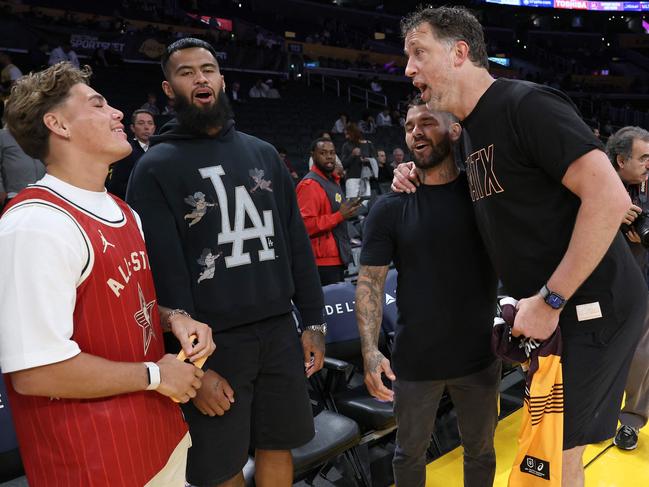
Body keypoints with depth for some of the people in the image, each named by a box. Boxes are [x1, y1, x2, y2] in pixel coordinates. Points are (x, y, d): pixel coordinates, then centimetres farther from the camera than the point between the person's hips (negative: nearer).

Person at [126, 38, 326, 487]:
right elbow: (162, 273, -10)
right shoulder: (156, 167, -5)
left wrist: (313, 320, 6)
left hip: (279, 331, 4)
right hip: (212, 340, -4)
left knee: (277, 447, 16)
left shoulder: (263, 153, 10)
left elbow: (296, 243, 10)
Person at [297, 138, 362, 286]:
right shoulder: (309, 184, -15)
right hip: (323, 262, -10)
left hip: (337, 258, 10)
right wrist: (340, 215, -21)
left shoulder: (333, 181, 16)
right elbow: (305, 225, -24)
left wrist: (348, 211, 14)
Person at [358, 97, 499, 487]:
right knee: (410, 453, 17)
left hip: (480, 356, 1)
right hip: (414, 360, -1)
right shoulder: (390, 208, -5)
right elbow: (370, 282, -6)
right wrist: (370, 350, -15)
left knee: (481, 452, 20)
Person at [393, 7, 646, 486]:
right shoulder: (472, 130, 11)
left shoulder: (528, 104, -18)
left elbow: (610, 197, -24)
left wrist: (550, 300, -22)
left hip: (590, 307, -8)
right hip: (547, 306, 9)